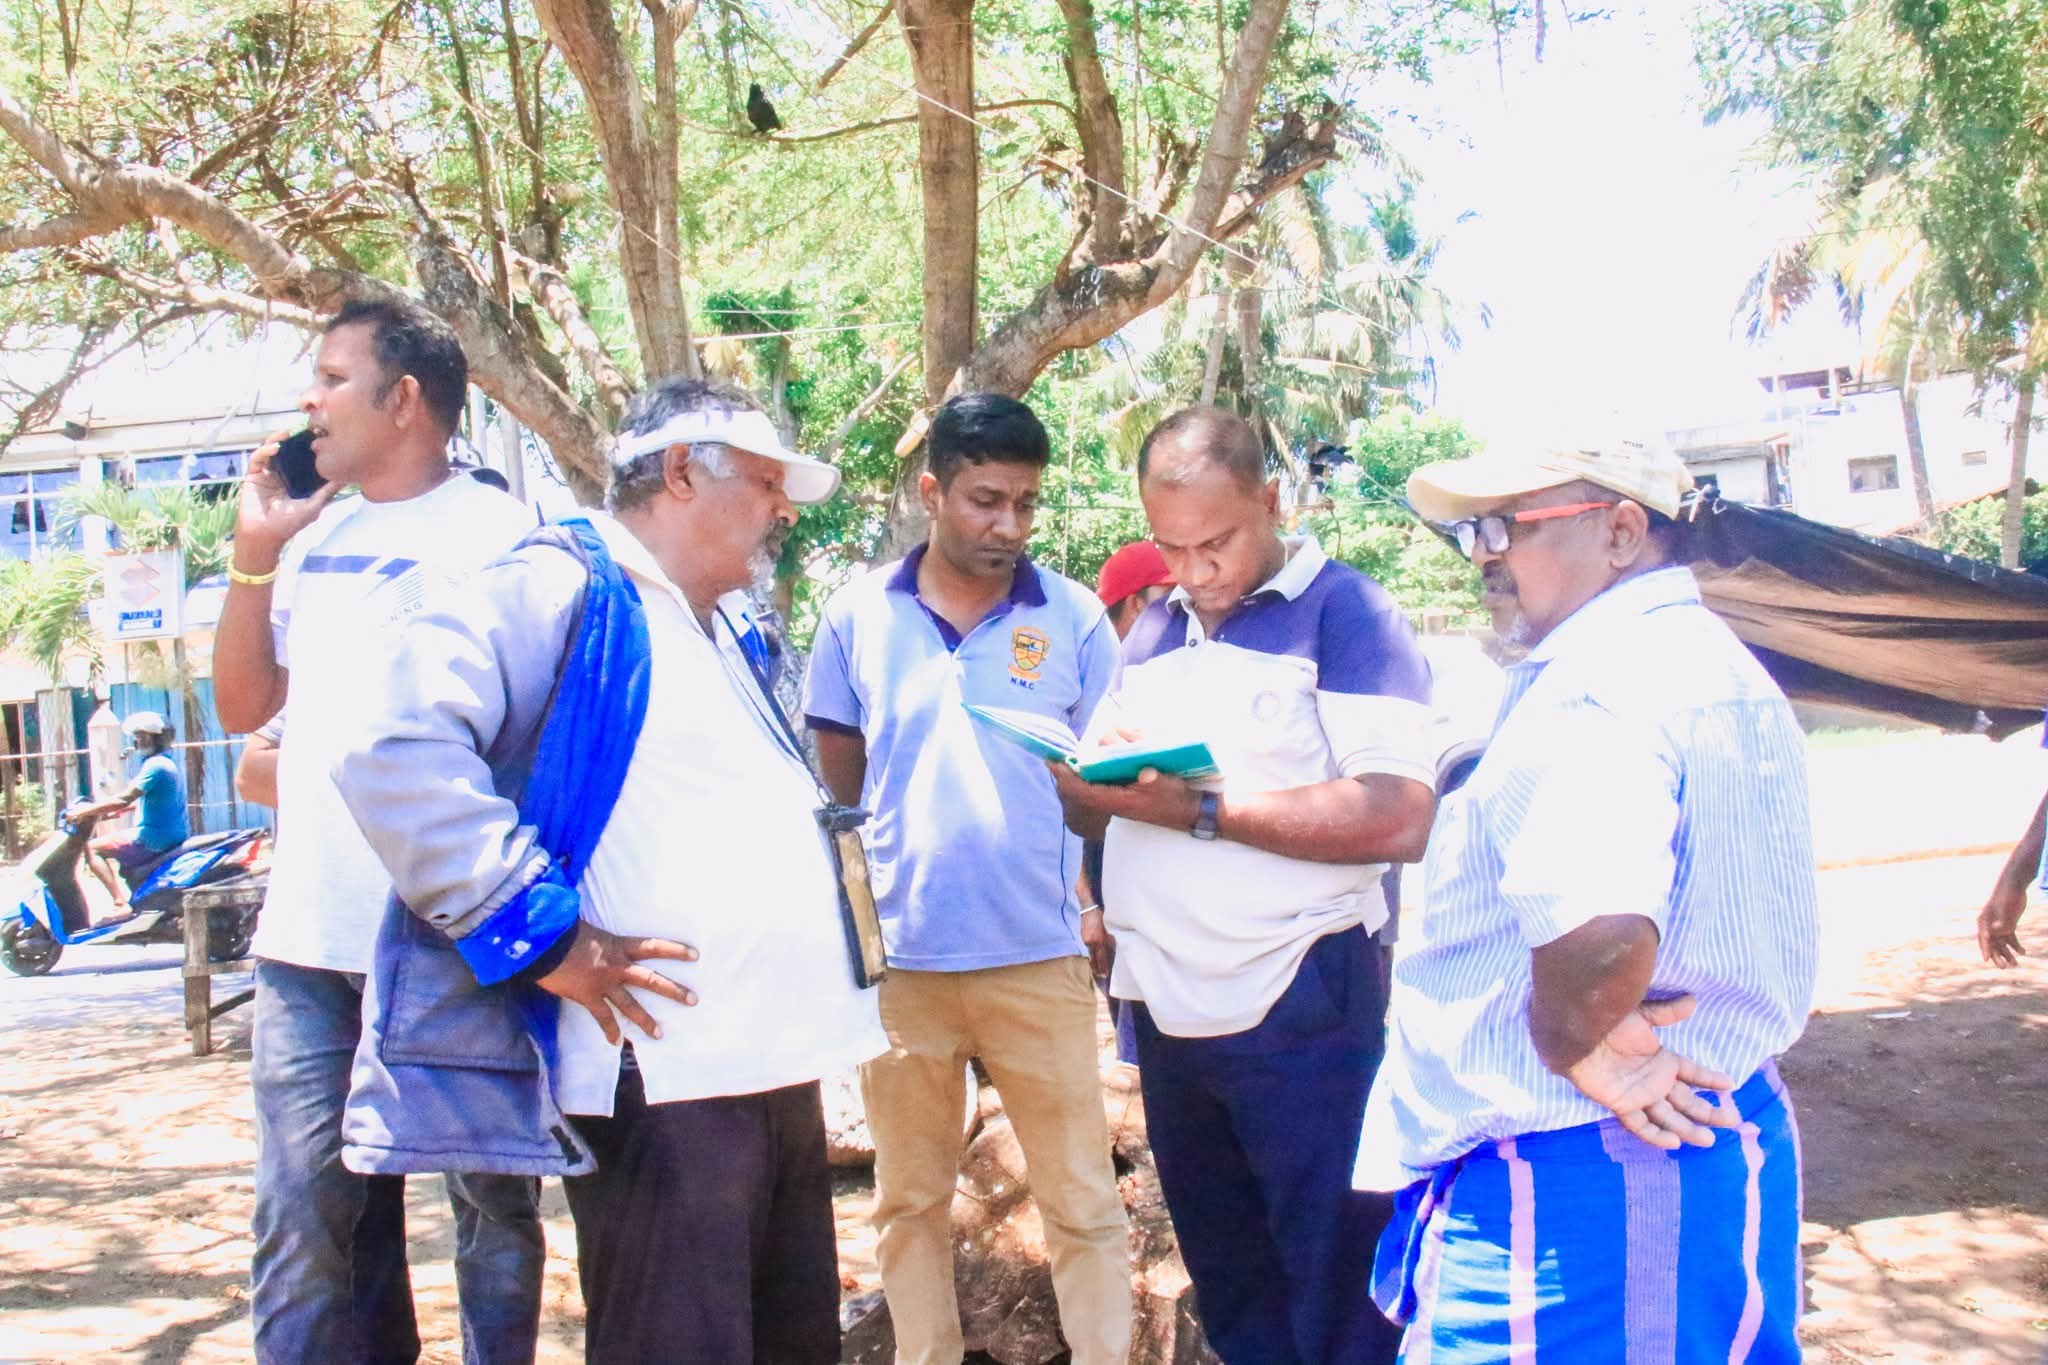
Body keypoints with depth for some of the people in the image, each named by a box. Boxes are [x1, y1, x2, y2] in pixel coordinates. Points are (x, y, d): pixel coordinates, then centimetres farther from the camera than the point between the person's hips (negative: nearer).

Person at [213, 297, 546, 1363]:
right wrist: (254, 553, 5)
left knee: (491, 1201, 8)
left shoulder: (499, 532, -5)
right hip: (311, 937, 6)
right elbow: (243, 705, 17)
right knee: (306, 1218, 8)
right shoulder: (314, 539, 14)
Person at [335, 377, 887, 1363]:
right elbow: (399, 751, -21)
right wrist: (544, 934, -21)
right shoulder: (563, 588, -7)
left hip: (776, 1069, 9)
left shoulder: (725, 637, 22)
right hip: (659, 1076, -9)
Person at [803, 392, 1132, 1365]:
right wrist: (900, 859, 7)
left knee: (1083, 1201, 5)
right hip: (896, 956, 1)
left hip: (1039, 957, -1)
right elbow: (838, 776, 10)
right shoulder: (859, 612, 1)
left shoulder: (1074, 617, -1)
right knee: (909, 1200, 15)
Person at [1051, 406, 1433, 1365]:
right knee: (1226, 1285, 18)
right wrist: (1094, 781, -7)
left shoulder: (1345, 613, -9)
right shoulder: (1152, 631, 13)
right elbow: (1090, 805, 17)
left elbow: (1398, 819, -21)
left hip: (1299, 1009, -7)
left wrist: (1205, 810, -21)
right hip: (1165, 1009, 7)